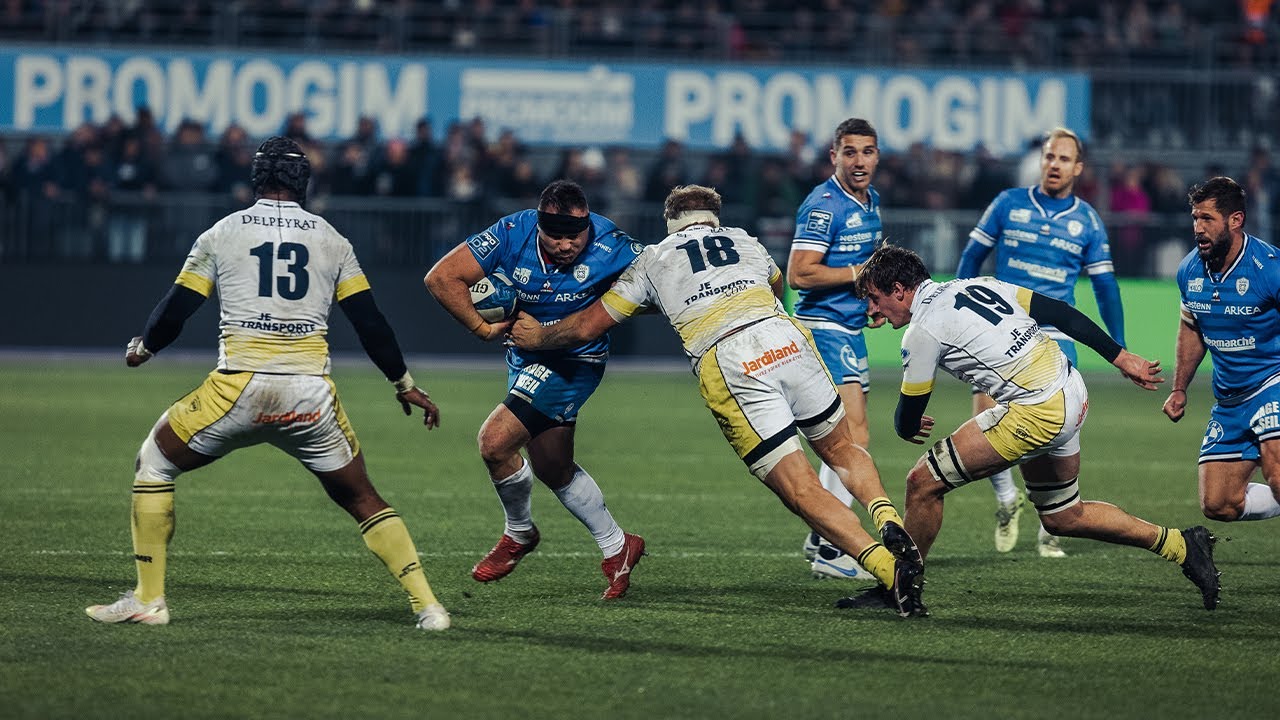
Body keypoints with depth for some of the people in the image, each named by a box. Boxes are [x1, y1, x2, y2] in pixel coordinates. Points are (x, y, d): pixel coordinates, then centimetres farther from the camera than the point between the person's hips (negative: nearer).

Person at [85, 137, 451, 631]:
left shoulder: (223, 234, 9)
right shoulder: (331, 240, 13)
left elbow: (174, 313, 9)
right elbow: (369, 322, 13)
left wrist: (141, 348, 30)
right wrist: (405, 384, 25)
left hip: (239, 386, -2)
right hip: (311, 396, 2)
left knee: (155, 463, 18)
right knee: (359, 498, 17)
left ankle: (148, 600, 11)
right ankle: (426, 605, 5)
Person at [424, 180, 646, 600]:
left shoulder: (610, 248, -25)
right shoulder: (513, 235, -20)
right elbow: (441, 277, -16)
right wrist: (482, 328, -20)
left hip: (573, 362, -6)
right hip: (526, 359, 6)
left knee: (495, 442, -18)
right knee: (554, 470, 16)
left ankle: (519, 534, 9)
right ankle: (616, 547, 35)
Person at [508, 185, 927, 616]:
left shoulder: (653, 260, 21)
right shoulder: (745, 242, 29)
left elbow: (587, 326, 25)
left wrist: (536, 336, 44)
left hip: (727, 367, -3)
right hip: (786, 340, 3)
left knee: (802, 492, -3)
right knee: (841, 451, 23)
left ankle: (889, 569, -20)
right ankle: (888, 520, -7)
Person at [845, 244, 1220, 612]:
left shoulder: (923, 330, -8)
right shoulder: (976, 286, 14)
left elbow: (908, 421, 1)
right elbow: (1061, 314, 12)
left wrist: (907, 428, 26)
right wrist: (1120, 357, 16)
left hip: (1035, 414, -9)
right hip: (1072, 396, 9)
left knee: (923, 482, -3)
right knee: (1063, 518, 24)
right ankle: (1181, 545, 26)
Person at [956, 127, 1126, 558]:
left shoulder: (1087, 221, 5)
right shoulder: (1009, 204, 3)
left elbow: (1104, 285, 11)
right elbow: (973, 256, 10)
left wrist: (1119, 346, 9)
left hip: (1054, 338, 0)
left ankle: (1049, 533, 4)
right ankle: (1007, 498, 12)